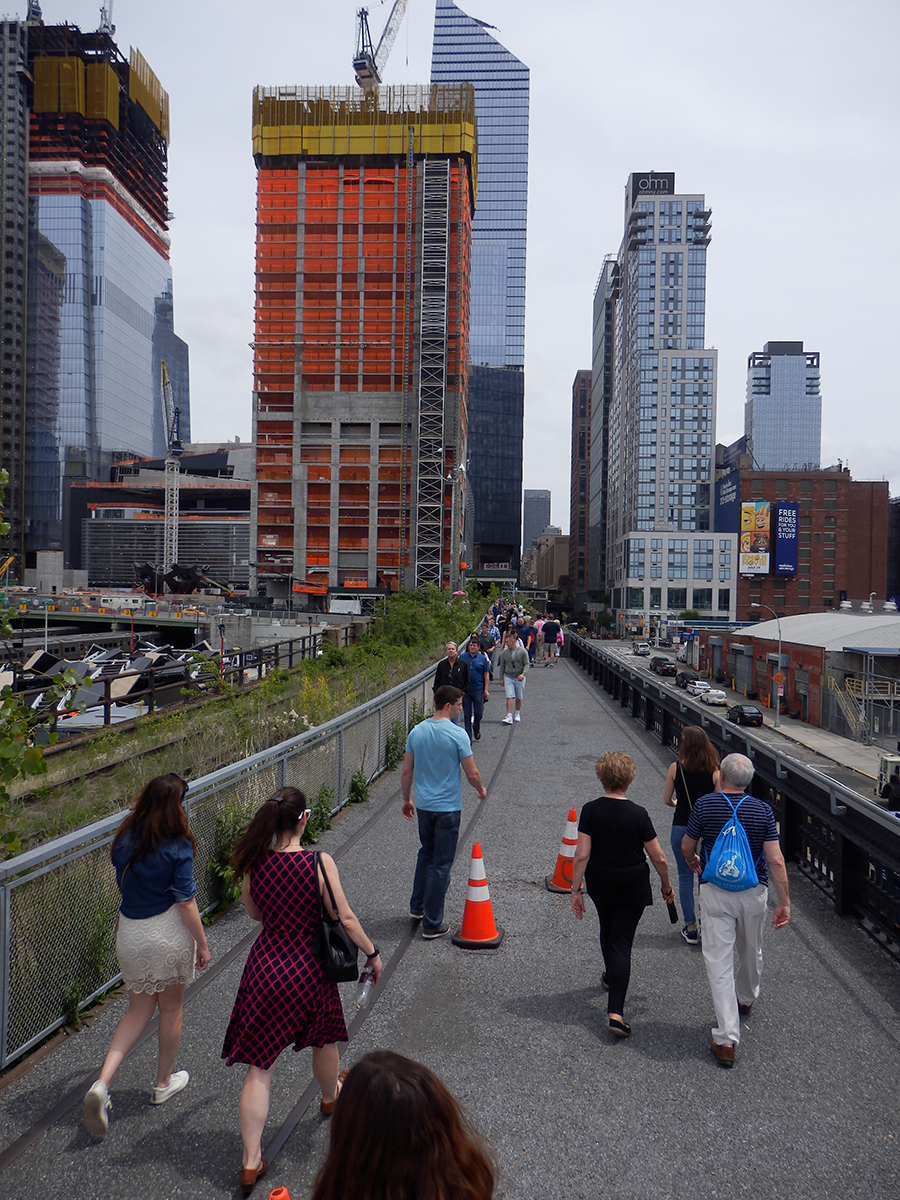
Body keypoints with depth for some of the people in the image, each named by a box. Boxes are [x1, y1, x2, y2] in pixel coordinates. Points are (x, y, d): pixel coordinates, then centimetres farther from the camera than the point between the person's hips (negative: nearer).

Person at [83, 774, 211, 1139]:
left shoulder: (125, 839, -4)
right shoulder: (177, 847, -20)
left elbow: (123, 884, 8)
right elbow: (185, 903, -17)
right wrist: (202, 944, -5)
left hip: (129, 932, 5)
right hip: (168, 934, -5)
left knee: (139, 1010, 19)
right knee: (171, 1008, 17)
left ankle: (102, 1084, 4)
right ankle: (164, 1082, 33)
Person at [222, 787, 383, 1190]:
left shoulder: (254, 863, -9)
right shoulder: (319, 863, -20)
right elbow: (345, 918, -15)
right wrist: (373, 953, -1)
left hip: (265, 967, 2)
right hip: (308, 968, -2)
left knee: (259, 1067, 10)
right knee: (324, 1037, 28)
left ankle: (251, 1161, 15)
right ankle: (330, 1097, 55)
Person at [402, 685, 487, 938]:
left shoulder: (417, 731, -1)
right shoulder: (457, 735, -17)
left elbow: (406, 771, 5)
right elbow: (472, 774, -12)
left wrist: (406, 799, 18)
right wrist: (481, 790, 9)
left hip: (423, 805, 6)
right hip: (448, 808, -5)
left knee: (426, 854, 26)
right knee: (441, 864, 4)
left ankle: (417, 907, 35)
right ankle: (432, 924, 11)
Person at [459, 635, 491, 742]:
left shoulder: (482, 658, 1)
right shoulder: (463, 657, 4)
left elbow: (486, 674, 3)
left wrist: (486, 690, -3)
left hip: (478, 689, -1)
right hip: (465, 689, 1)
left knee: (479, 712, 0)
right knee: (467, 714, 5)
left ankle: (477, 729, 30)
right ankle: (468, 736, 13)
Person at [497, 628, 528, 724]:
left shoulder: (522, 651, -5)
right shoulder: (505, 652, 2)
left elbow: (526, 664, -4)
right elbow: (502, 666, 11)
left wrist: (523, 674, -20)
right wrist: (501, 678, 11)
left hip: (519, 678, -1)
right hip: (508, 677, 1)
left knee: (518, 697, 10)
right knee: (509, 697, -11)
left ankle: (518, 714, 32)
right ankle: (509, 717, -15)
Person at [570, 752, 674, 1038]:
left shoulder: (590, 811, -12)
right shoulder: (638, 814, -14)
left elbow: (581, 856, -14)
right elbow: (659, 858, -9)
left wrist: (576, 890, -6)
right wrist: (666, 887, 7)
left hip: (599, 885, 3)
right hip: (632, 887, -2)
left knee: (607, 928, 27)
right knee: (622, 941, 1)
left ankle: (611, 976, 52)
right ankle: (615, 1011, -8)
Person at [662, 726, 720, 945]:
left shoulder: (676, 768, -10)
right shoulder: (714, 771, -8)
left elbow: (667, 800, -2)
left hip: (681, 828, -1)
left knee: (685, 878, 11)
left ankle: (690, 928, 17)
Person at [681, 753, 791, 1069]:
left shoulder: (705, 805, -9)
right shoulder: (763, 811, -6)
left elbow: (687, 847, 1)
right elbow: (776, 860, -10)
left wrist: (692, 862, 24)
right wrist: (784, 901, -3)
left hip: (715, 892, -2)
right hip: (753, 892, 3)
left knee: (719, 962, -1)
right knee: (751, 953, 26)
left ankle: (727, 1038, -5)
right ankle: (746, 999, 52)